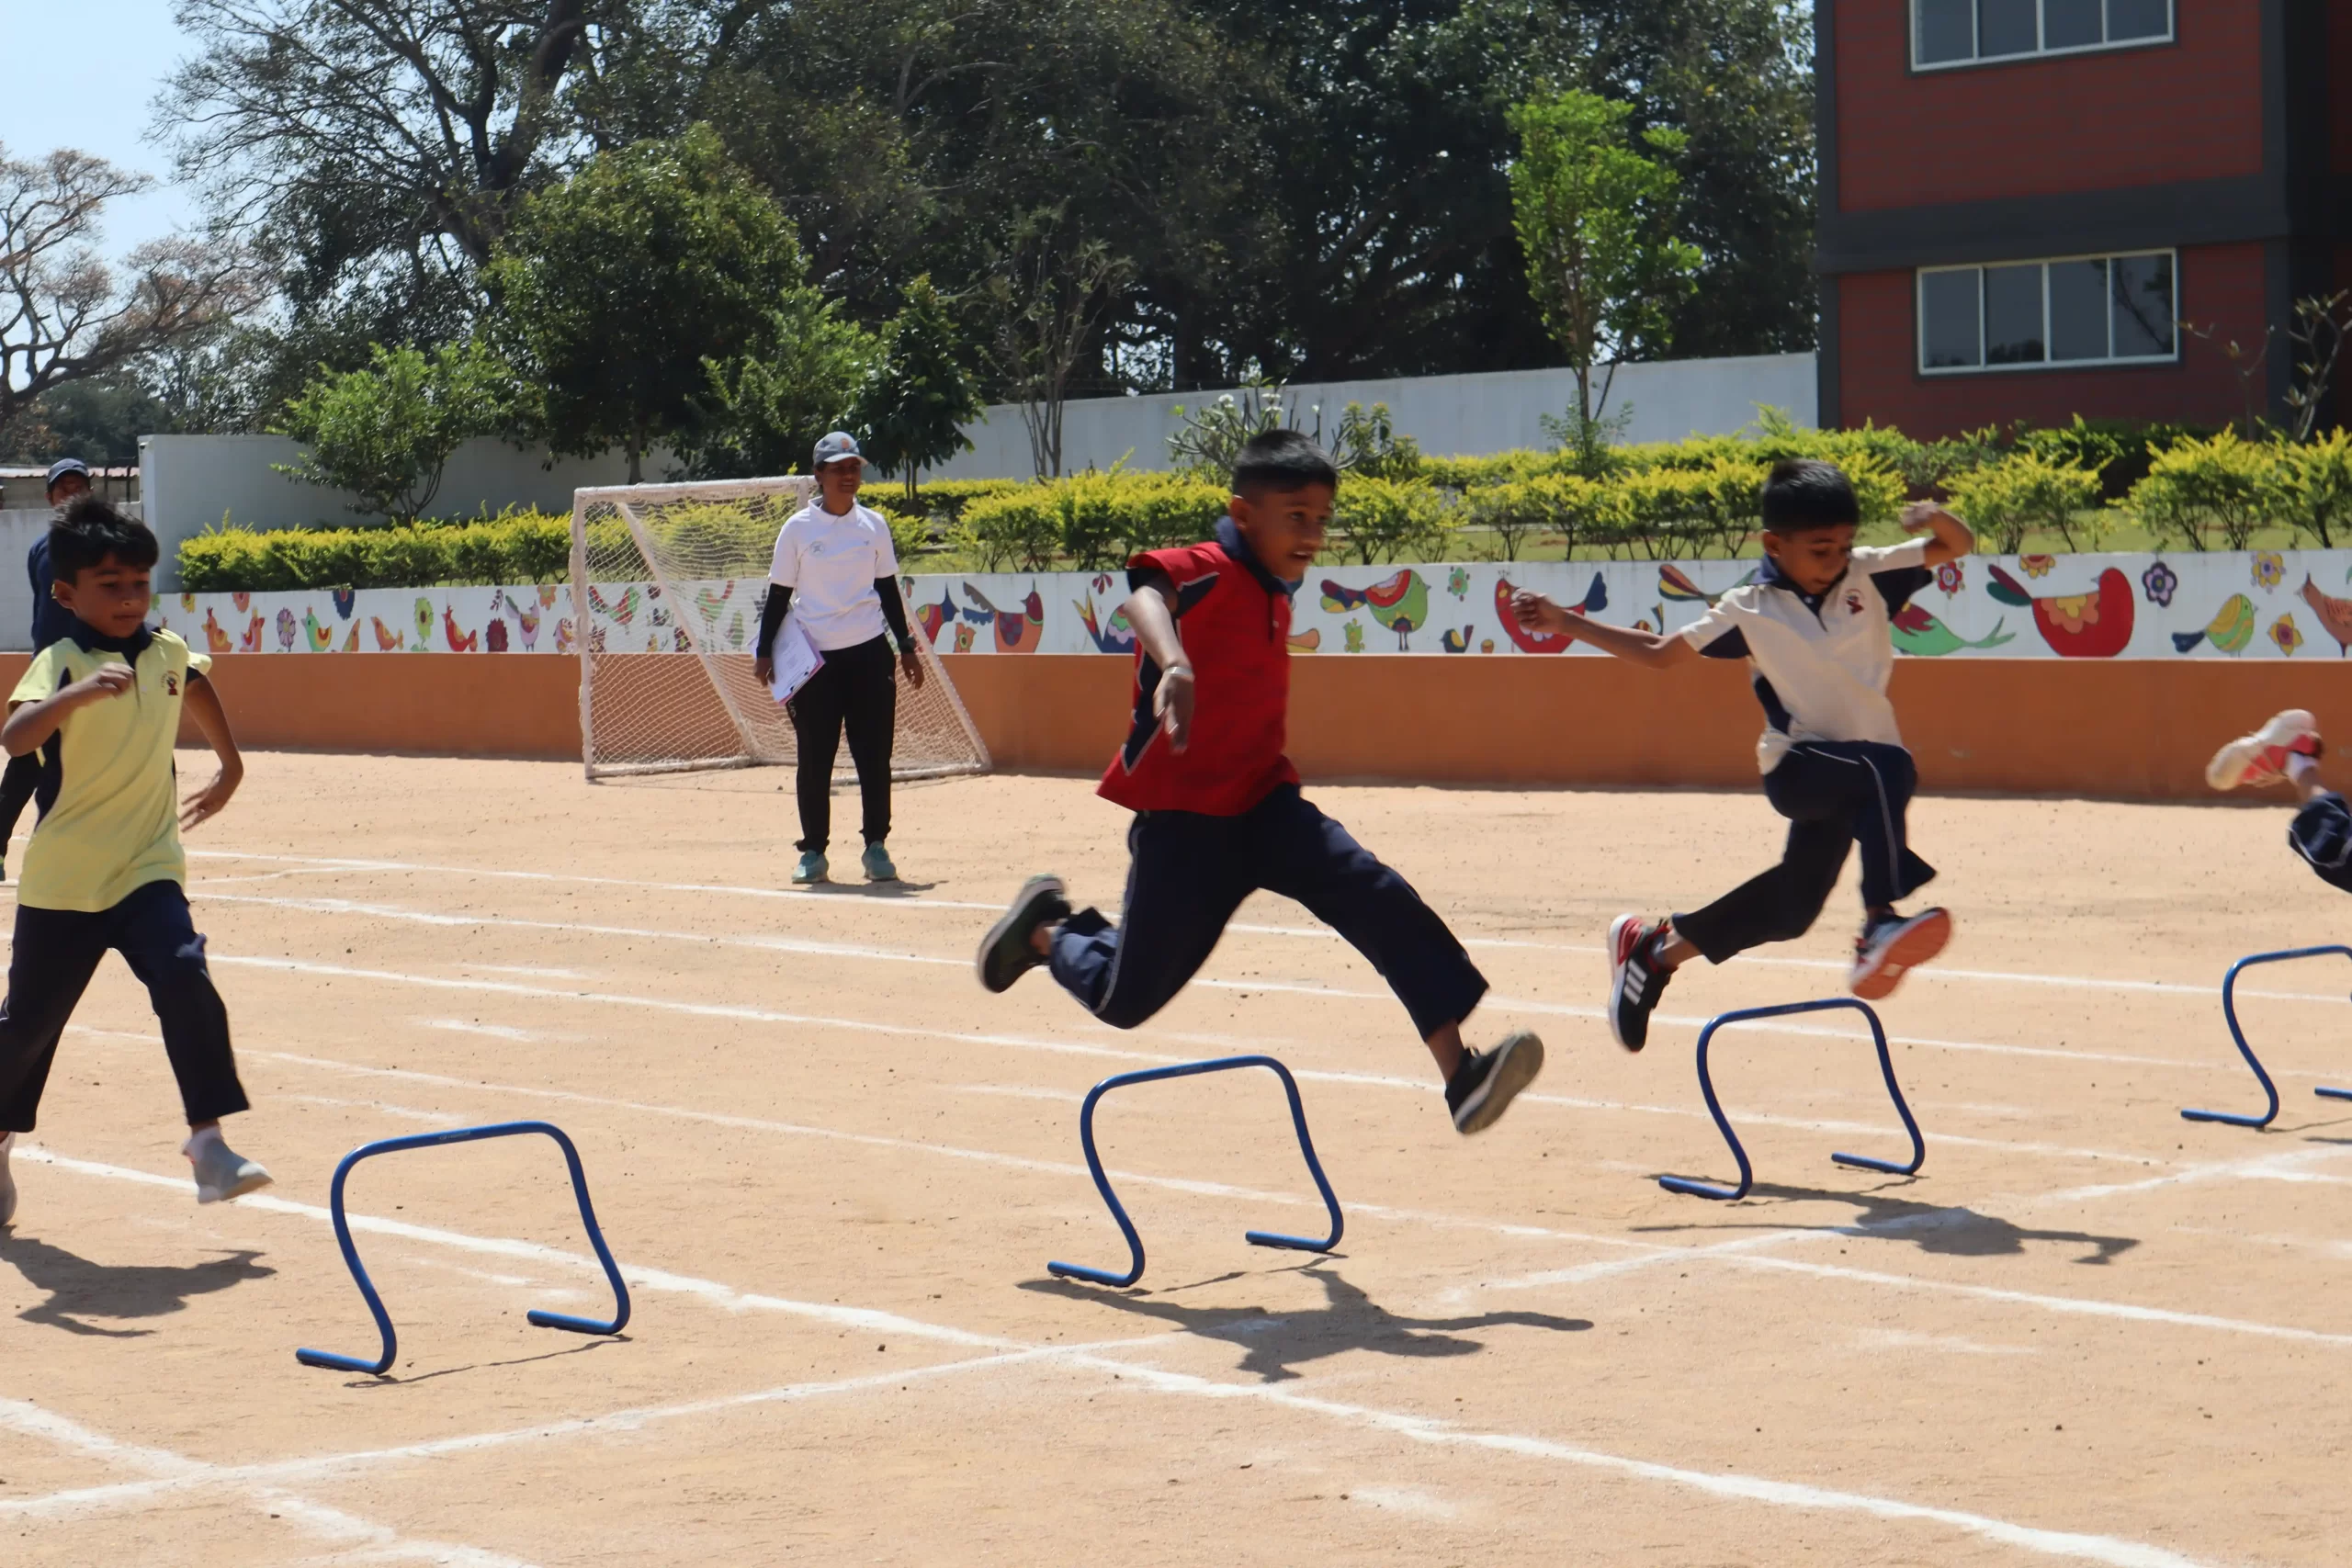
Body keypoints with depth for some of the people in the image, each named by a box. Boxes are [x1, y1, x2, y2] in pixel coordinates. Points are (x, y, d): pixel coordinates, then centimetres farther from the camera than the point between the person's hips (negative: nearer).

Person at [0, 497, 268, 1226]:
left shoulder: (168, 653, 2)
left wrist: (231, 764, 33)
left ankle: (208, 1143, -20)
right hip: (62, 880, -3)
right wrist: (77, 694, -52)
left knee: (186, 981, -21)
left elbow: (196, 685, 29)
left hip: (147, 870, 3)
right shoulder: (59, 664, -15)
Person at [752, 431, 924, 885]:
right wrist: (764, 652, -4)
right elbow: (779, 595, 2)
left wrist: (907, 648, 11)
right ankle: (813, 851, 10)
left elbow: (888, 590, 13)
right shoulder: (798, 528, 0)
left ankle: (876, 846, 11)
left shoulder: (873, 524, 7)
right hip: (815, 658, -2)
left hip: (869, 654, 2)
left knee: (874, 756, 1)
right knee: (814, 759, 1)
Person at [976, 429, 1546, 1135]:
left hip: (1262, 805, 7)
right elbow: (1146, 592, -43)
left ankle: (1459, 1073, -25)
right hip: (1184, 818, -7)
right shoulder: (1206, 571, -17)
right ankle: (1048, 929, 36)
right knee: (1126, 1000, 4)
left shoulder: (1272, 594, 10)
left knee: (1382, 902, -17)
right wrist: (1174, 664, -61)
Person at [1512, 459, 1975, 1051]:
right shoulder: (1749, 610, -7)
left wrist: (1936, 519, -26)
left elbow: (1959, 547, -2)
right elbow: (1660, 652, 3)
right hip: (1795, 767, -4)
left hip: (1845, 778, 4)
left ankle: (1653, 948, 29)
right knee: (1886, 769, -35)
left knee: (1791, 904, 11)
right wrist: (1564, 623, -2)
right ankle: (1879, 926, -44)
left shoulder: (1869, 575, -3)